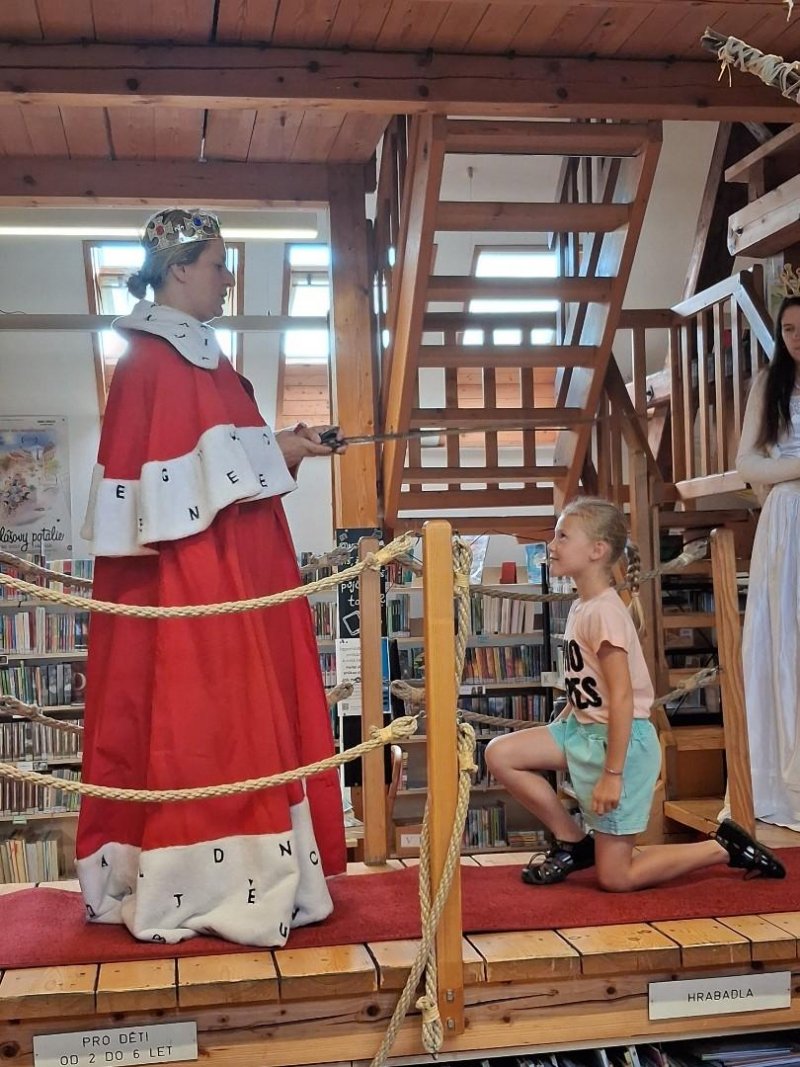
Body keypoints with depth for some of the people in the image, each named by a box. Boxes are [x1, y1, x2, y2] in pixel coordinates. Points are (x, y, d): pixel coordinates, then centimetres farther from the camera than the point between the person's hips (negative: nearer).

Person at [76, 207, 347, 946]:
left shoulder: (195, 353, 18)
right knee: (200, 716, -6)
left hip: (228, 567, 10)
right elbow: (172, 464, -19)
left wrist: (277, 447, 9)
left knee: (236, 713, 12)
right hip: (189, 569, -10)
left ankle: (232, 875, 20)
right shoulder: (152, 358, -12)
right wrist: (272, 453, -15)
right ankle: (205, 884, 2)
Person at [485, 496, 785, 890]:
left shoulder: (604, 611, -20)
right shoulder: (580, 607, 7)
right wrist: (556, 733, 16)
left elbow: (622, 696, -23)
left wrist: (612, 774, -23)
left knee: (615, 878, -2)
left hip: (621, 739, -9)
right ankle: (573, 840, 11)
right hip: (583, 730, 9)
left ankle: (724, 848, 12)